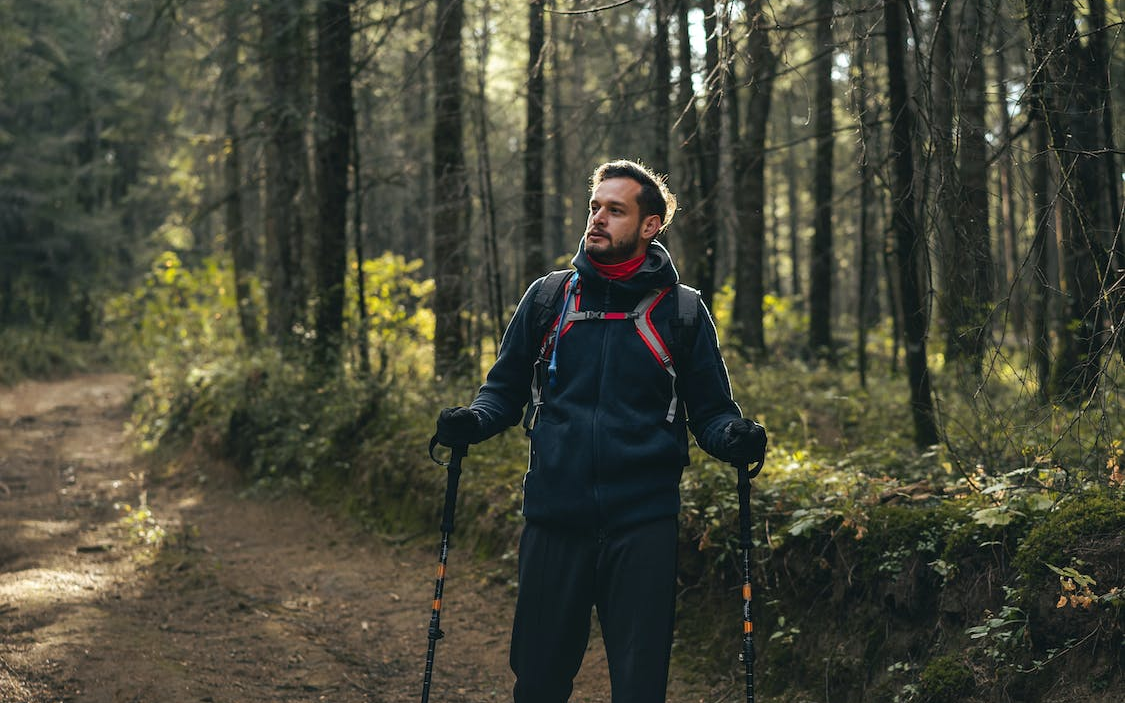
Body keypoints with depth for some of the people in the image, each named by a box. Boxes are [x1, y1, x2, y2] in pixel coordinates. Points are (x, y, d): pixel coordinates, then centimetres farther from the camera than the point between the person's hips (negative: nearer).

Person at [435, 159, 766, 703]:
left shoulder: (681, 311, 5)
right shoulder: (547, 298, 9)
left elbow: (709, 412, 8)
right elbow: (505, 389, 15)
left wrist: (735, 438, -14)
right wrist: (472, 422, -6)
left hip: (643, 522, -1)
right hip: (555, 519, 2)